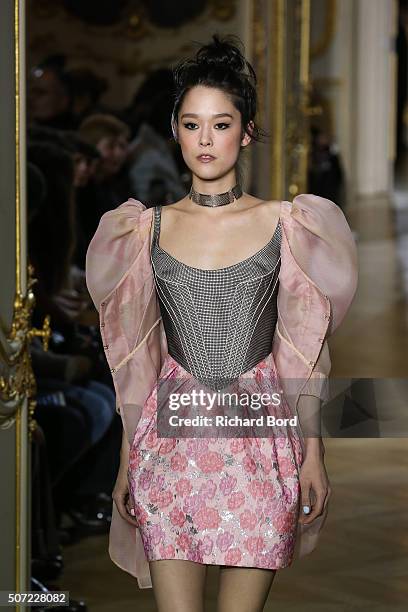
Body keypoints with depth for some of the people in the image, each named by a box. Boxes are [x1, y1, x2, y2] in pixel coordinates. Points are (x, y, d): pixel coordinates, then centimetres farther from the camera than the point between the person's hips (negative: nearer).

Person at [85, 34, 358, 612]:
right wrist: (126, 461, 9)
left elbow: (304, 352, 4)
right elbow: (136, 356, 10)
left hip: (260, 439, -1)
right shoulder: (149, 228, 7)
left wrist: (313, 453, 0)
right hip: (171, 438, 1)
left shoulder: (282, 223, 3)